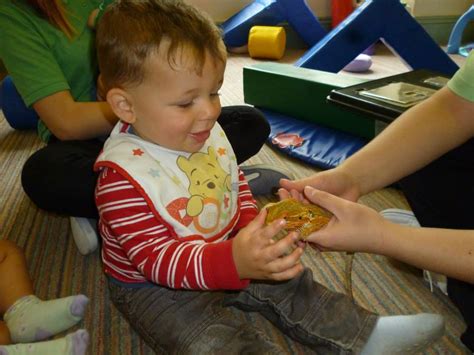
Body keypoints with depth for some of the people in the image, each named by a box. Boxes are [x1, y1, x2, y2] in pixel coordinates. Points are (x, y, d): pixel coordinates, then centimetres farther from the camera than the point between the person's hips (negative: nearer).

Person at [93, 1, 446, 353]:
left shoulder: (208, 134, -6)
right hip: (155, 287, -6)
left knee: (287, 280, 4)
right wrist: (233, 261, -49)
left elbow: (236, 186, 10)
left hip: (224, 255, 7)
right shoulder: (122, 178, -29)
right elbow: (157, 258, -33)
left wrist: (252, 227, -9)